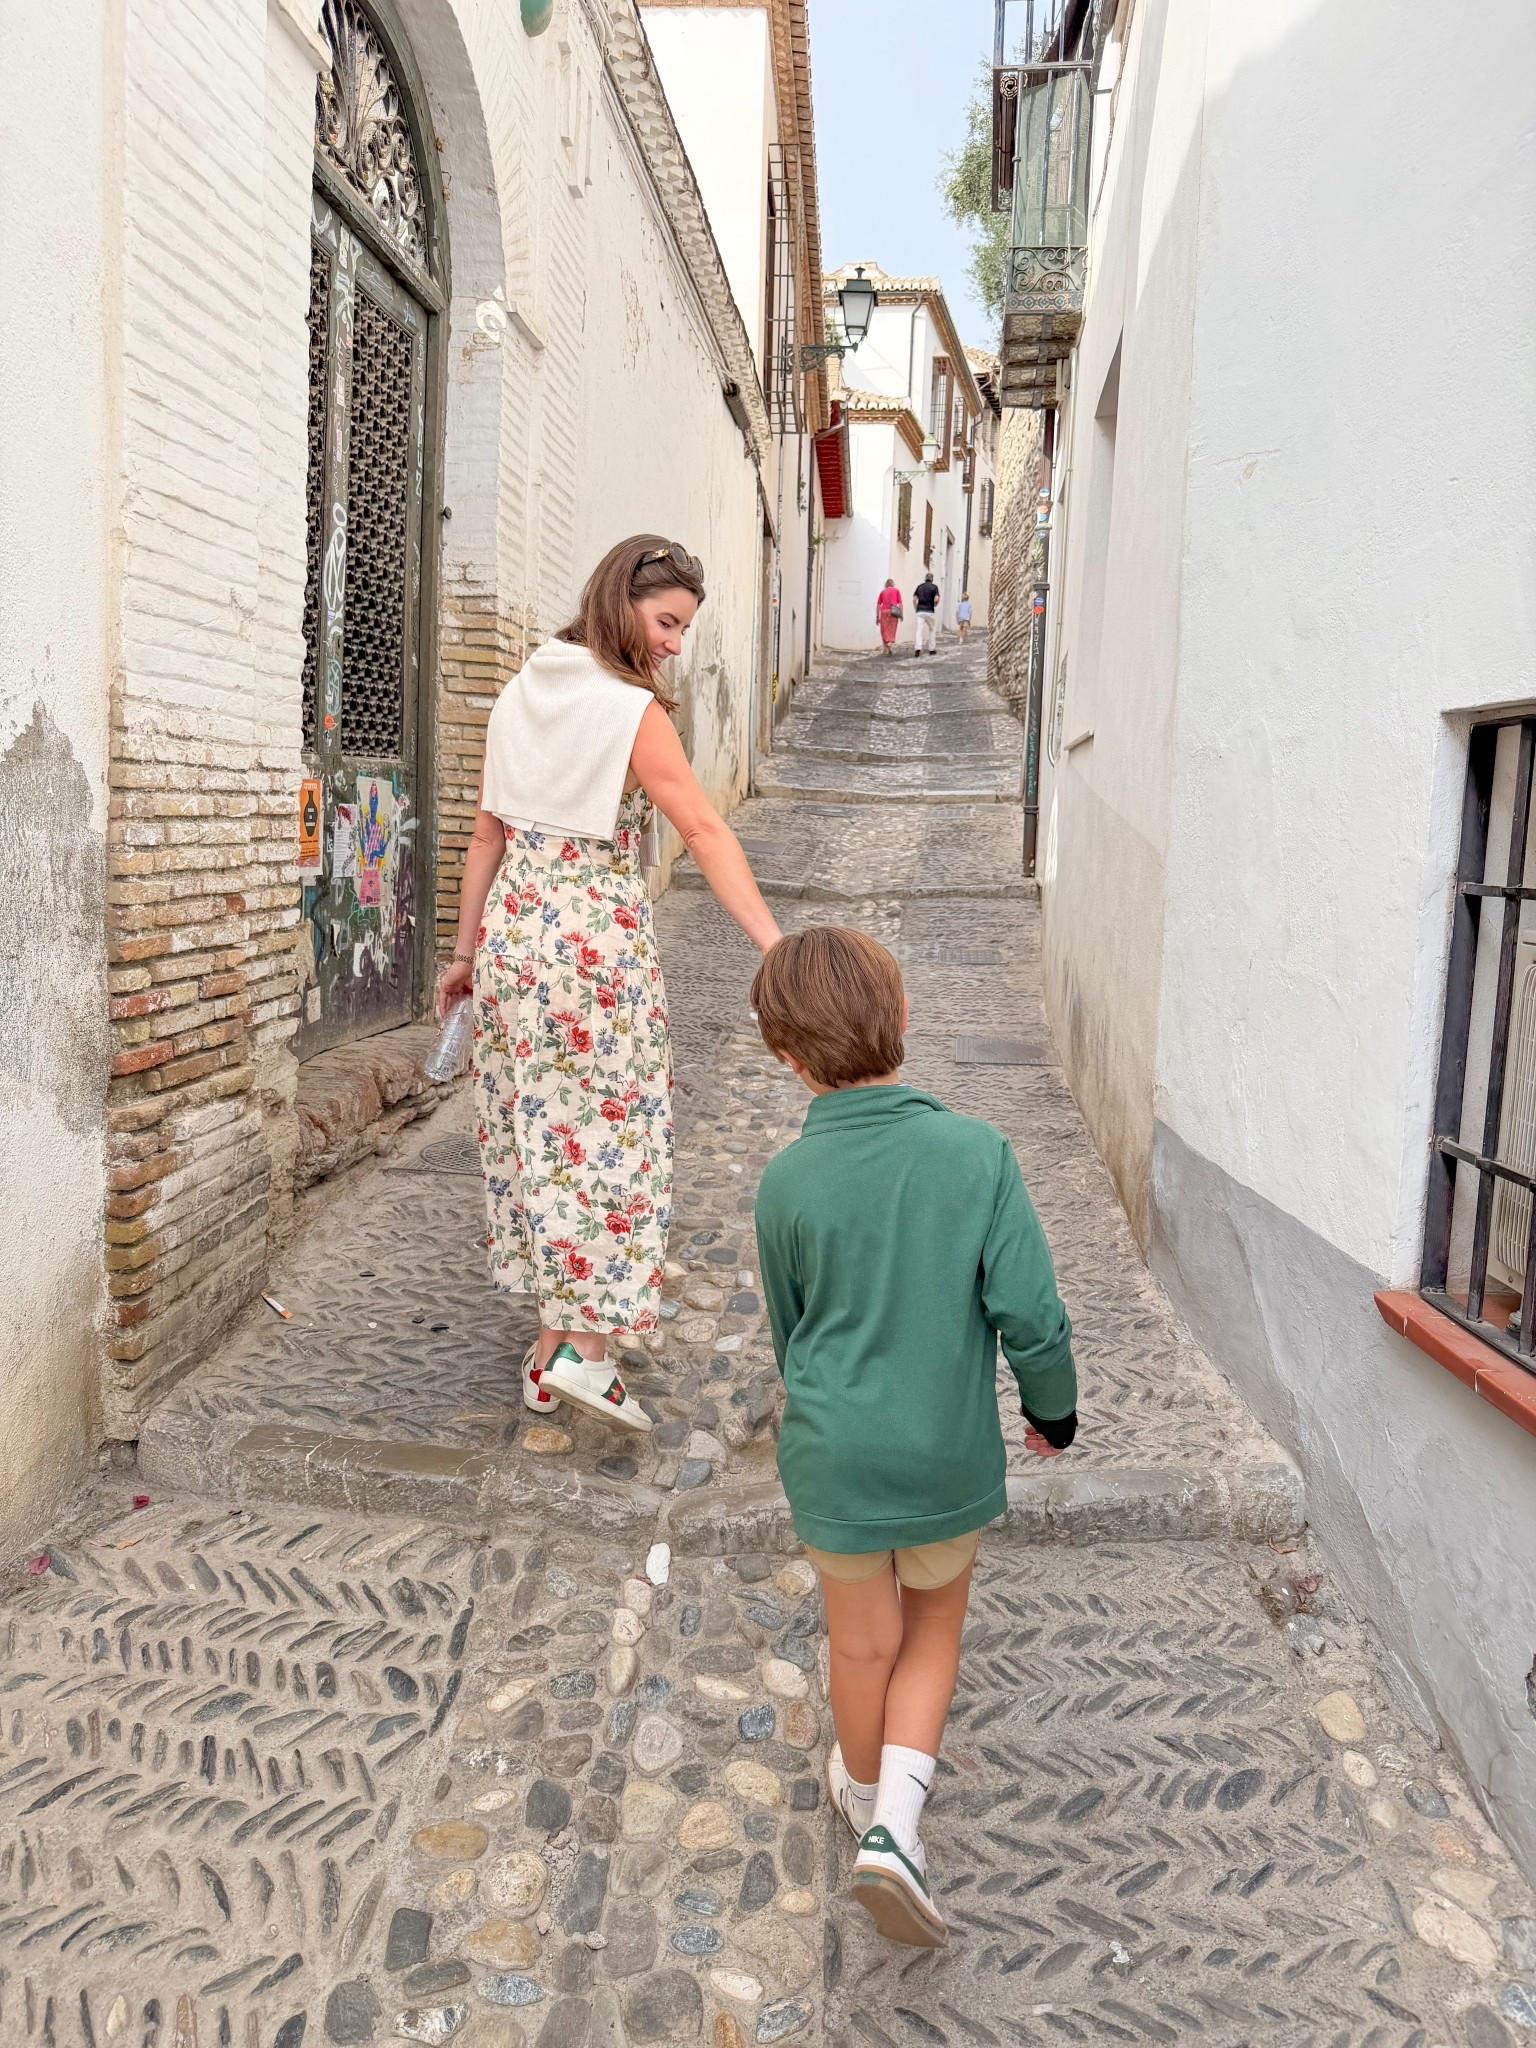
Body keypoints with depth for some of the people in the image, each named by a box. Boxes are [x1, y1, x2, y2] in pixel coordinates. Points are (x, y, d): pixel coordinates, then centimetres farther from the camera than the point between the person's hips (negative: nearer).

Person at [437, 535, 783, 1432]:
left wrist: (468, 950, 17)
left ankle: (551, 1344, 24)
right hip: (599, 942, -7)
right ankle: (584, 1348, 5)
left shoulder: (523, 694, 9)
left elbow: (490, 832, 12)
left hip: (512, 931, 7)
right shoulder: (633, 711, -11)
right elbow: (706, 833, -20)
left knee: (538, 1128, 13)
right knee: (609, 1132, 4)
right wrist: (776, 946, -24)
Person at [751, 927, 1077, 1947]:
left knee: (863, 1642, 21)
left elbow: (788, 1331, 2)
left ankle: (865, 1793, 45)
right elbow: (1031, 1312, -15)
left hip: (833, 1454, 0)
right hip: (950, 1452, 0)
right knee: (934, 1625, 24)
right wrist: (1053, 1406, 5)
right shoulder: (977, 1151, -17)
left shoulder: (787, 1183, -14)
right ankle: (897, 1822, 12)